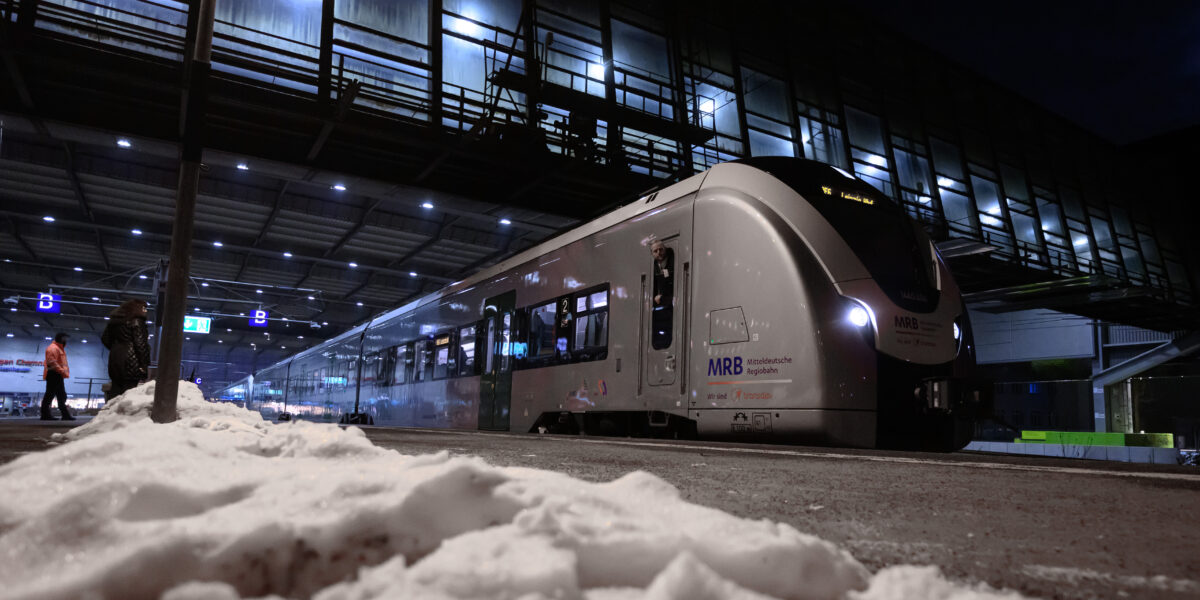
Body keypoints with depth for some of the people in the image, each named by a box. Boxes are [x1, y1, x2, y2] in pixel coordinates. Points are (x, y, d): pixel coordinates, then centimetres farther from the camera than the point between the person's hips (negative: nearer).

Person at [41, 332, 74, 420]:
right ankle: (45, 414, -3)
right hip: (53, 374, -11)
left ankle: (65, 415, 12)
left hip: (58, 376, 11)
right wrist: (62, 371, -24)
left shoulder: (60, 348, 22)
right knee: (50, 395, -7)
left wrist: (65, 371, 13)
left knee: (62, 396, 10)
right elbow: (52, 362, -21)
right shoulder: (52, 348, -11)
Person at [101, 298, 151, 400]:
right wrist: (145, 364, -15)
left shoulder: (114, 321, 16)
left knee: (116, 389, 12)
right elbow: (140, 344, -16)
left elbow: (105, 339, 20)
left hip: (115, 360, 8)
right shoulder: (137, 321, -9)